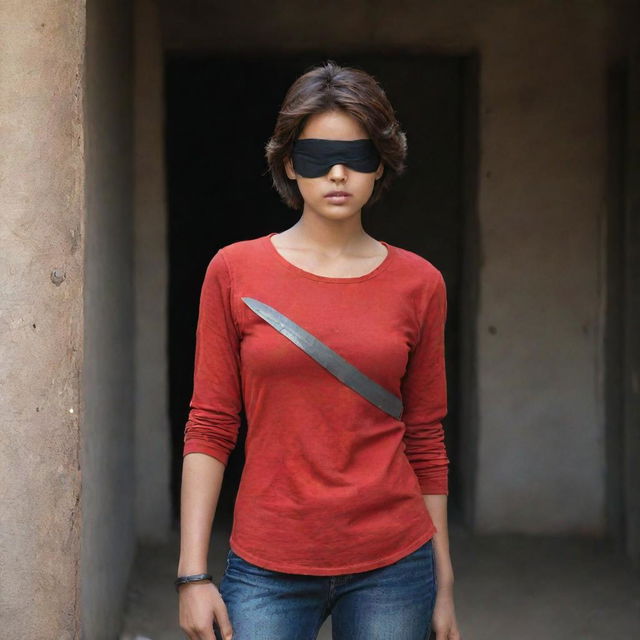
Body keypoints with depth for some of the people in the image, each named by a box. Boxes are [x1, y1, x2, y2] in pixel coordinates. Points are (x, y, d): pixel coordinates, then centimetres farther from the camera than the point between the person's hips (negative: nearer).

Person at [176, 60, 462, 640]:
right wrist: (193, 574, -4)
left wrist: (444, 584, 9)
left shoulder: (419, 283, 3)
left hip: (392, 567, 1)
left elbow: (425, 441, 8)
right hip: (268, 567, -1)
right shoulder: (235, 271, 0)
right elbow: (209, 428, 0)